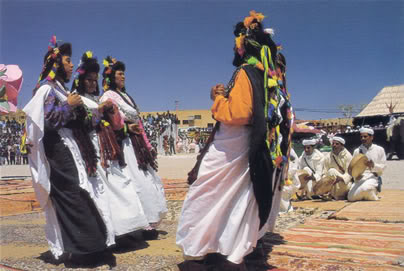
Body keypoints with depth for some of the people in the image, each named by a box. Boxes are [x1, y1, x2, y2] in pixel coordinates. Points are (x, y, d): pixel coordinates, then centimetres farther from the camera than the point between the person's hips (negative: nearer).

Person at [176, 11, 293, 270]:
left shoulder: (245, 73, -15)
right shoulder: (268, 75, 11)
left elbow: (236, 114, -24)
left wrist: (218, 97, -8)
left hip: (229, 149, -8)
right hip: (252, 149, 8)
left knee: (203, 199, 5)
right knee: (241, 202, 13)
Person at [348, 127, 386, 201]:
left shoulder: (379, 150, 8)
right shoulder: (357, 151, 13)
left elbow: (382, 167, 5)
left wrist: (373, 165, -15)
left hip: (373, 177, -3)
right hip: (360, 178, 3)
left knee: (365, 188, -38)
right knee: (351, 197, -20)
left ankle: (373, 196, -4)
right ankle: (366, 195, 9)